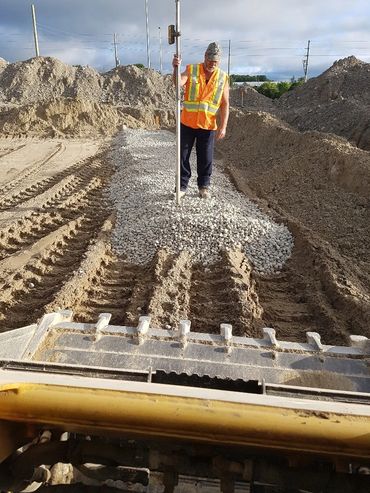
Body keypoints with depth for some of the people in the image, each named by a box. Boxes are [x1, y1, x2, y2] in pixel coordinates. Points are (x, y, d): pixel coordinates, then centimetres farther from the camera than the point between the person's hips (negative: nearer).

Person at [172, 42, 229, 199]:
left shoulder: (222, 78, 2)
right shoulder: (191, 70, -1)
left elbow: (225, 104, 0)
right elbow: (178, 83, -19)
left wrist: (223, 126, -8)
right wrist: (176, 68, -39)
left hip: (208, 125, 0)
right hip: (187, 123, 0)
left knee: (205, 158, 6)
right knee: (183, 156, 5)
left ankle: (204, 186, 23)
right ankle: (182, 186, 18)